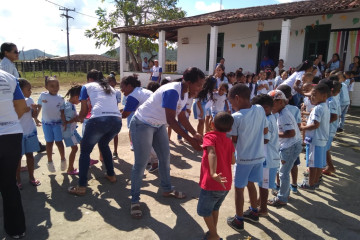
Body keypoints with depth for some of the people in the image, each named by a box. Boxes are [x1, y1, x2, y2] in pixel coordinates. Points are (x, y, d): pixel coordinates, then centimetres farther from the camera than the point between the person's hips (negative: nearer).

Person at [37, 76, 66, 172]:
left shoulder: (60, 98, -9)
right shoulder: (43, 95, -8)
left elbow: (62, 111, -4)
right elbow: (39, 107, 4)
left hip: (57, 123, -1)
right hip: (46, 123, 1)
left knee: (59, 142, 4)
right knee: (49, 143, 10)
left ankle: (63, 160, 22)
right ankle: (50, 162, 24)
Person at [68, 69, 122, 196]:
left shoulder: (87, 86, 20)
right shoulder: (110, 88, 32)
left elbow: (84, 111, 19)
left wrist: (79, 118, 41)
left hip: (99, 119, -5)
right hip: (117, 120, 5)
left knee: (85, 150, 13)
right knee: (103, 144, 32)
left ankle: (81, 187, 10)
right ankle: (111, 175, 38)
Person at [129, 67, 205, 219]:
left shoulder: (185, 93, -1)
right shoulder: (172, 91, -30)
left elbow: (181, 117, 7)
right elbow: (171, 120, -34)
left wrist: (195, 134, -5)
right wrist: (190, 140, -33)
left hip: (158, 125, 9)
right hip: (142, 124, -9)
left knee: (165, 158, 13)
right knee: (140, 164, -4)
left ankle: (167, 190, 32)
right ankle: (134, 200, 10)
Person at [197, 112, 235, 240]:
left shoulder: (210, 136, -9)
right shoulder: (229, 141, 7)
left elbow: (212, 153, -28)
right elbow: (232, 161, 7)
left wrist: (213, 173, -40)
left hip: (211, 183, -6)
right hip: (225, 184, 7)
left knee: (204, 210, 16)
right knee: (215, 208, 28)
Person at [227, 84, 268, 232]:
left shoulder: (236, 117, -20)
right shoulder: (260, 110, -5)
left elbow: (234, 140, -13)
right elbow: (265, 131, 6)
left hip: (244, 159, -6)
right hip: (259, 156, 6)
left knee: (239, 188, 10)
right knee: (250, 184, 24)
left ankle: (238, 221, 22)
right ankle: (253, 212, 41)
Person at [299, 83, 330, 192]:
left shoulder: (318, 108, -19)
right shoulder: (326, 108, 12)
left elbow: (315, 125, -26)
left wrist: (302, 127, -14)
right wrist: (307, 124, 14)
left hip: (315, 140, -9)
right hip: (323, 139, 10)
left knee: (312, 163, 1)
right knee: (319, 163, 17)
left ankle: (310, 185, 12)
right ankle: (316, 182, 30)